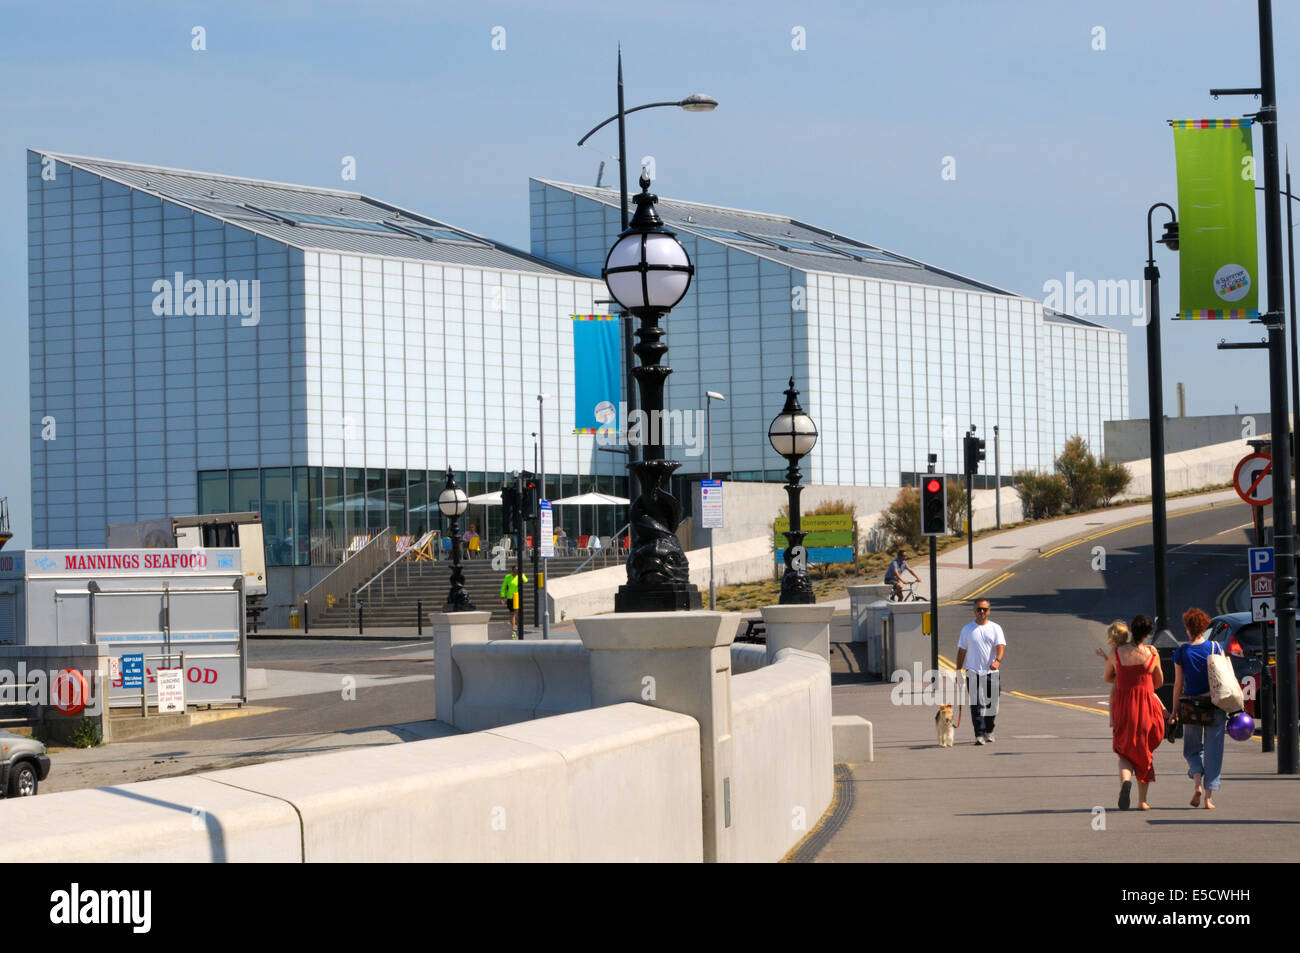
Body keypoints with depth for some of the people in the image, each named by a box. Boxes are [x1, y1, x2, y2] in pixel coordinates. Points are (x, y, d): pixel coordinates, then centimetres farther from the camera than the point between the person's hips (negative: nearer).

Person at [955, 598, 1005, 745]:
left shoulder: (995, 628, 6)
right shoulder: (967, 629, 8)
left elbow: (1000, 646, -8)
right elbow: (961, 651, 12)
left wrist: (997, 660, -28)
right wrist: (958, 671, 7)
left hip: (992, 672, 1)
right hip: (973, 672, -1)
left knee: (991, 704, 7)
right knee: (977, 705, -11)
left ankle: (989, 732, 26)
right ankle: (979, 735, -15)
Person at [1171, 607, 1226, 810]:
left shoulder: (1181, 652, -3)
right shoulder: (1215, 648, -3)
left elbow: (1178, 684, -1)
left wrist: (1175, 710, 5)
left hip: (1190, 706, 0)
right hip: (1214, 705, 0)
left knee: (1192, 749, 17)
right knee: (1213, 751, 6)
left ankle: (1198, 784, -8)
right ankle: (1209, 797, 3)